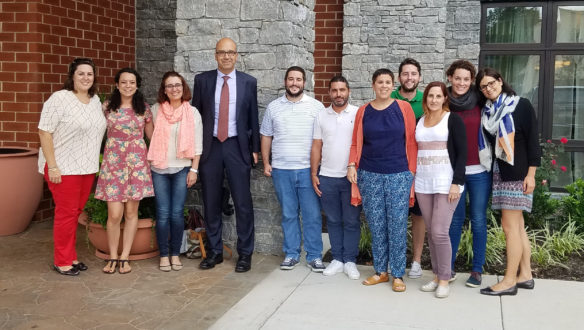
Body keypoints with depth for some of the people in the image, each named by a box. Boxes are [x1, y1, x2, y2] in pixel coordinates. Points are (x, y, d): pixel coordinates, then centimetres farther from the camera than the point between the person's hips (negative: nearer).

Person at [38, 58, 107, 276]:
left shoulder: (95, 100, 9)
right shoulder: (60, 98, -12)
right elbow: (44, 132, -14)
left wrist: (95, 162, 15)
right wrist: (52, 166, -19)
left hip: (87, 168, 6)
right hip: (63, 168, -6)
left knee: (76, 212, 12)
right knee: (66, 213, -1)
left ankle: (70, 256, 24)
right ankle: (62, 262, 12)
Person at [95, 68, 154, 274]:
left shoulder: (143, 108, 4)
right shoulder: (107, 108, 3)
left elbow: (152, 136, 11)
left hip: (137, 163, 1)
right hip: (113, 163, -1)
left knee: (131, 212, 5)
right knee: (114, 214, -4)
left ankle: (124, 257, 16)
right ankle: (112, 257, 12)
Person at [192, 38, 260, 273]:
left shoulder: (248, 82, 3)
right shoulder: (202, 80, 4)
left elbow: (253, 117, 6)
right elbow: (195, 114, 7)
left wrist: (255, 148, 3)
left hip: (237, 147, -1)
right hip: (210, 147, 1)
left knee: (243, 202, 0)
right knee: (211, 203, 8)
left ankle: (245, 254, 11)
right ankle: (214, 252, 21)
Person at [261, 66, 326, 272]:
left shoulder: (316, 107, 2)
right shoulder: (273, 107, 9)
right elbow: (266, 136, 13)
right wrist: (266, 163, 6)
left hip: (308, 169, -2)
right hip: (281, 170, 2)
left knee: (312, 215, 1)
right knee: (288, 214, 10)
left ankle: (314, 256, 11)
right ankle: (291, 254, 20)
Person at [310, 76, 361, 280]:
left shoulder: (358, 114, -1)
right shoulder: (321, 116, 8)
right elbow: (316, 146, 9)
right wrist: (313, 174, 4)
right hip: (327, 178, 3)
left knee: (351, 221, 4)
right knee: (333, 221, 10)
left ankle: (350, 261, 13)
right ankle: (337, 259, 20)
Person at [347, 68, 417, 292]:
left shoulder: (403, 108, 1)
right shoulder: (363, 111, 7)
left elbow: (411, 142, 3)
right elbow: (356, 143, 11)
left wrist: (412, 172, -1)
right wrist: (352, 165, -3)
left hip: (398, 176, -2)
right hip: (369, 175, 2)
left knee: (397, 226, 0)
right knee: (376, 226, 7)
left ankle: (398, 275, 11)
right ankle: (380, 271, 20)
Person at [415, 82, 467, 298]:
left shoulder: (453, 120, -1)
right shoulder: (419, 122, 13)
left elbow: (462, 152, -5)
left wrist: (456, 182, -13)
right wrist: (411, 181, 13)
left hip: (446, 183, -5)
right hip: (423, 183, 5)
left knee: (440, 232, -10)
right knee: (431, 232, 8)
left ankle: (445, 279, 3)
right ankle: (436, 276, 19)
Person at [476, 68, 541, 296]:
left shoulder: (521, 106, -4)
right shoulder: (488, 112, 13)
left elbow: (533, 140, -7)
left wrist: (531, 174, -12)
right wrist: (491, 172, 7)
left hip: (517, 173, -6)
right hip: (499, 173, 6)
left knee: (510, 226, -7)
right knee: (517, 226, 10)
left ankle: (509, 281, -2)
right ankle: (525, 275, 17)